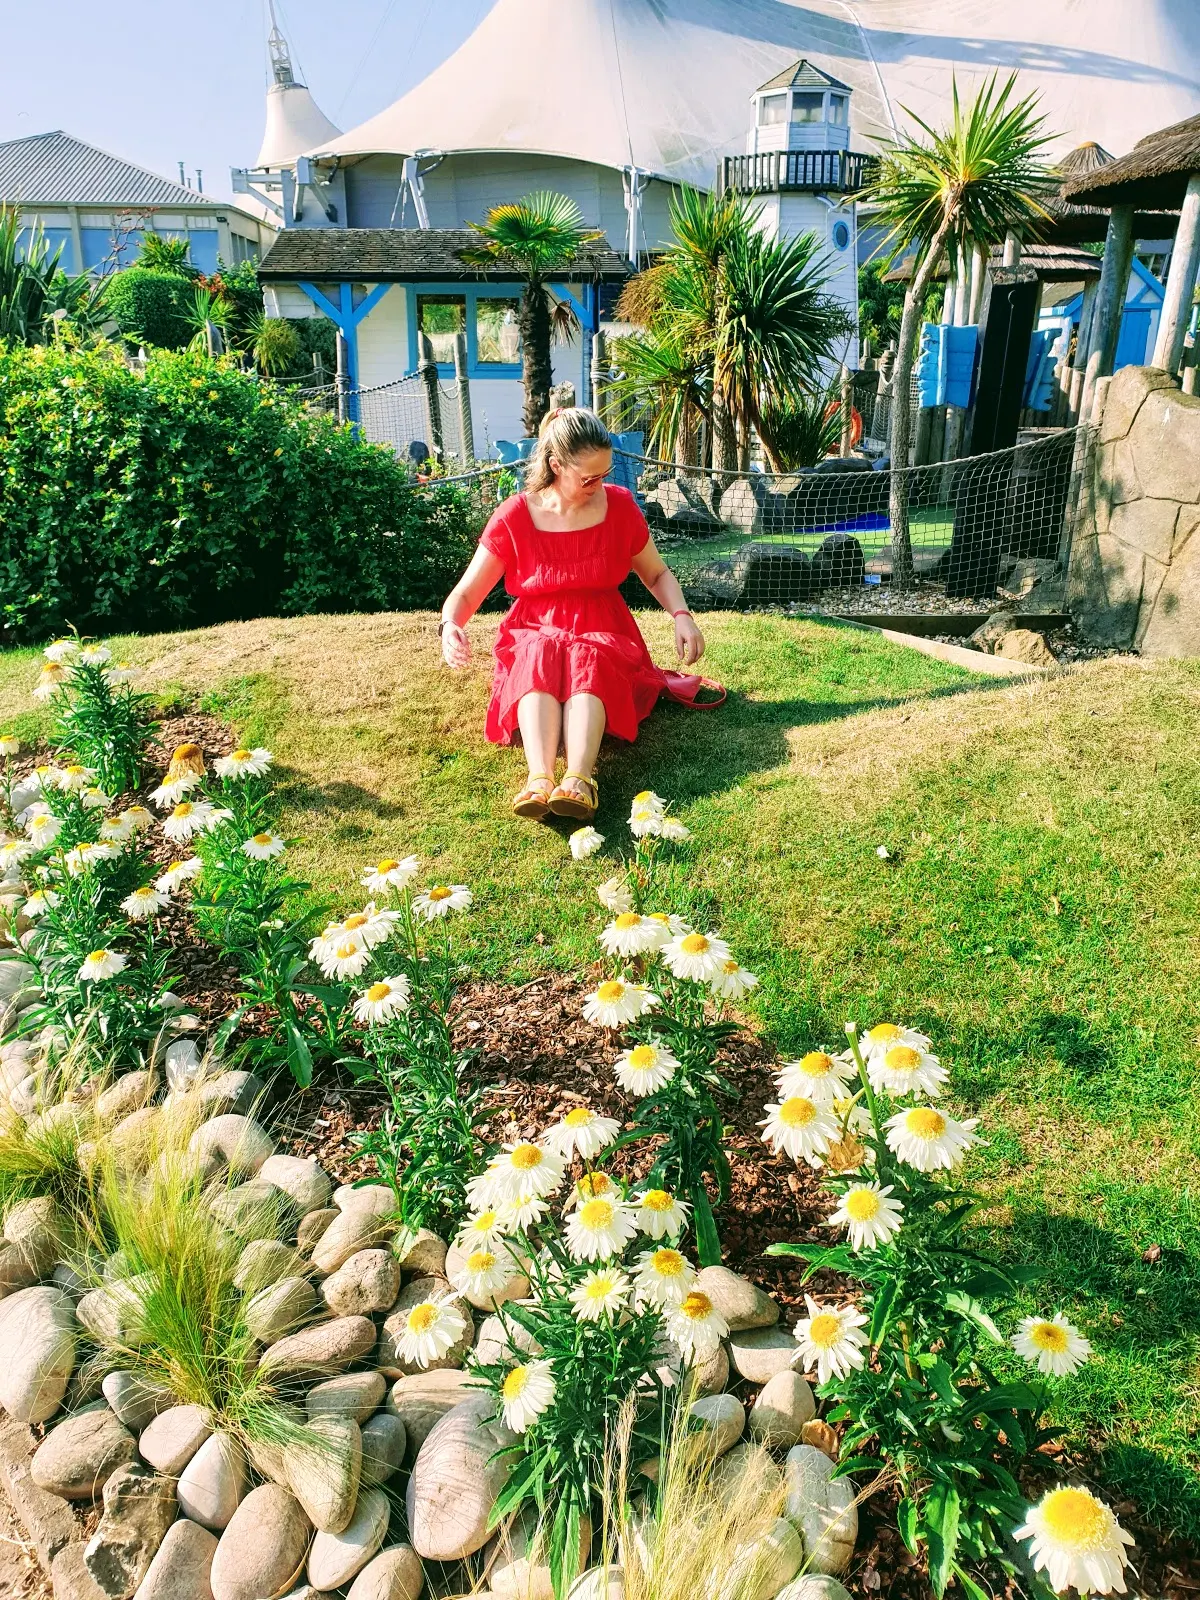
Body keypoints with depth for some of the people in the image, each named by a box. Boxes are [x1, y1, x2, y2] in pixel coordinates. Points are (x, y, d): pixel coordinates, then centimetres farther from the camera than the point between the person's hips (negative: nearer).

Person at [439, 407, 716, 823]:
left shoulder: (620, 506, 1)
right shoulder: (514, 517, -3)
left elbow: (657, 574, 13)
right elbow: (466, 593, -2)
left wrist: (682, 615, -7)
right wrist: (450, 626, -25)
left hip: (603, 636, 1)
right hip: (533, 636, 0)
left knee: (588, 658, -36)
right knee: (541, 654, -36)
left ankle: (579, 780, -57)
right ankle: (540, 780, -55)